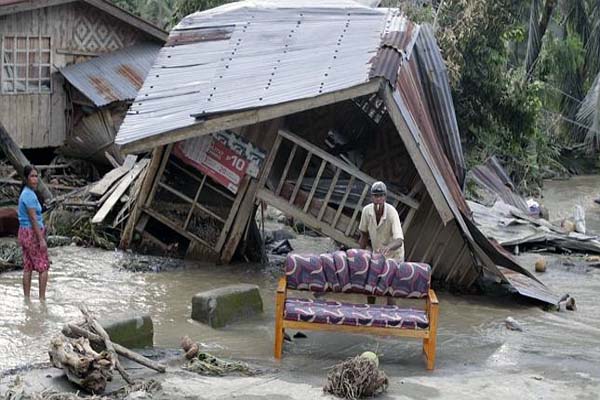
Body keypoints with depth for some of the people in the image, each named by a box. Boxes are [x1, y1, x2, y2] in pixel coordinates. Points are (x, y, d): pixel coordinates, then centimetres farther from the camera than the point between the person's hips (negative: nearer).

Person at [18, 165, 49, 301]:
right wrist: (42, 239, -20)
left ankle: (26, 298, 13)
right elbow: (33, 219, -21)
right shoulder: (30, 195, -18)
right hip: (33, 233, -9)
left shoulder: (25, 193, 11)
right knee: (44, 267, 0)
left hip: (24, 233, 9)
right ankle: (42, 298, 1)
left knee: (28, 267, 10)